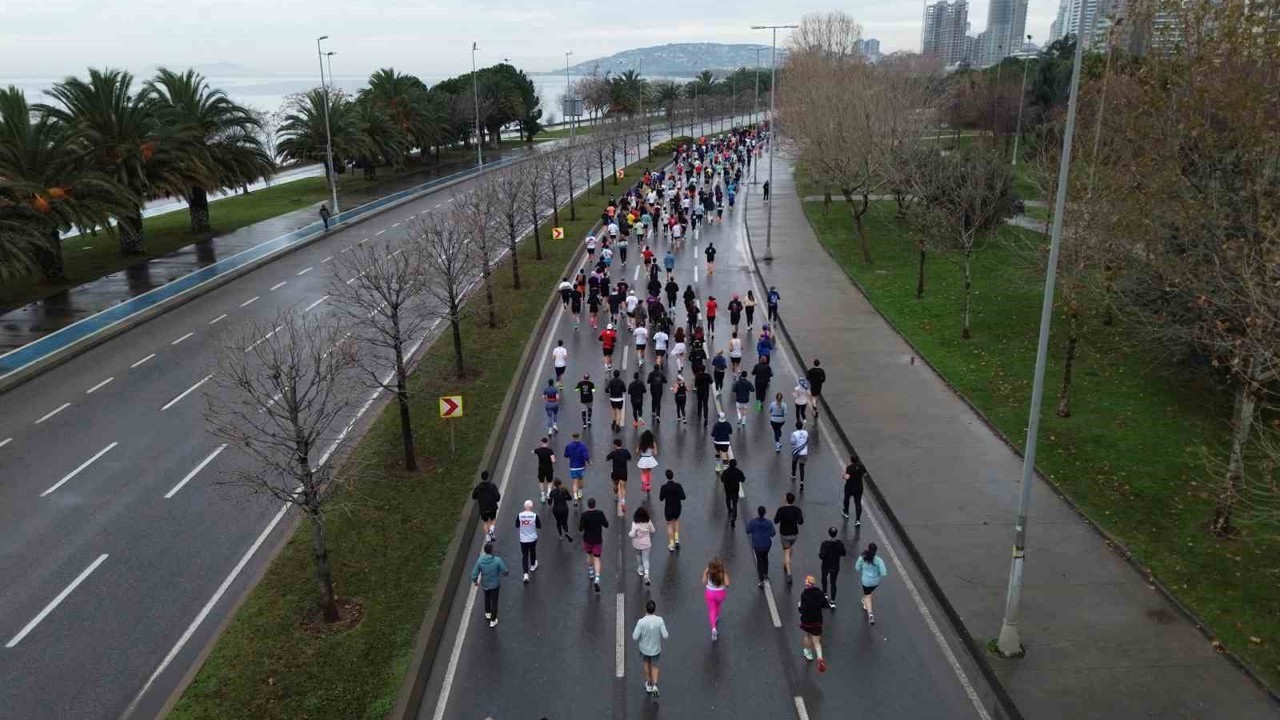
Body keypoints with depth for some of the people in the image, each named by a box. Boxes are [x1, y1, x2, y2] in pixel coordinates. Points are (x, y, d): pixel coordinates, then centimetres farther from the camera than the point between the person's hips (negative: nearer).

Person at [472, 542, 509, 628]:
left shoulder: (480, 560, -22)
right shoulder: (497, 560, -28)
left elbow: (474, 574, -15)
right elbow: (504, 571, -18)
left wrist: (476, 581, 6)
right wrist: (508, 572, 6)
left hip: (484, 584, 2)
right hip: (495, 584, -2)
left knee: (487, 598, 31)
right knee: (494, 601, 16)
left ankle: (488, 614, 51)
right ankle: (493, 621, 27)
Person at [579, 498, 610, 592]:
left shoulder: (584, 515, -16)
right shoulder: (600, 514, -12)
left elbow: (580, 529, -15)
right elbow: (606, 525, -4)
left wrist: (580, 522, 4)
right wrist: (606, 520, 16)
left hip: (587, 539, 0)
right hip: (598, 540, 0)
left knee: (589, 556, 24)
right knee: (596, 559, 3)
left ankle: (591, 574, 41)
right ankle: (597, 579, -13)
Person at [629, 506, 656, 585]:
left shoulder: (635, 523, -24)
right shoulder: (648, 522, -15)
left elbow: (632, 534, -22)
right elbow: (653, 530, -2)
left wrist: (629, 533, -1)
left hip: (637, 544, -1)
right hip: (646, 544, 1)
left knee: (638, 556, 28)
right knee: (646, 559, 8)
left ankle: (640, 570, 44)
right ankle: (646, 574, -9)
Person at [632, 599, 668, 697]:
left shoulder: (641, 622, -28)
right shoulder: (660, 620, -24)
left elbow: (635, 637, -21)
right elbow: (665, 636, -17)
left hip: (644, 648, 0)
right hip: (656, 648, 0)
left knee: (646, 664, 29)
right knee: (654, 666, 25)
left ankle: (649, 684, 41)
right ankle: (655, 685, 7)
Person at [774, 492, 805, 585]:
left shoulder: (781, 510, -19)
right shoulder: (797, 509, -14)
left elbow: (776, 521, -15)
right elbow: (800, 522, -12)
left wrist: (776, 514, 3)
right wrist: (801, 515, 5)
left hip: (784, 534, -3)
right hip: (794, 533, 3)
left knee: (786, 553, 3)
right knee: (790, 547, 30)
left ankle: (789, 573, -10)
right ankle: (786, 565, 47)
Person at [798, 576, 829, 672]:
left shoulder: (804, 594, -20)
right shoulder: (819, 592, -7)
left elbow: (803, 610, -23)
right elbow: (825, 605, 0)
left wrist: (799, 606, -2)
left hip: (806, 620, -2)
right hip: (818, 620, 2)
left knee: (807, 635, 27)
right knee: (817, 641, 8)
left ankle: (809, 654, 44)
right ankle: (820, 658, -16)